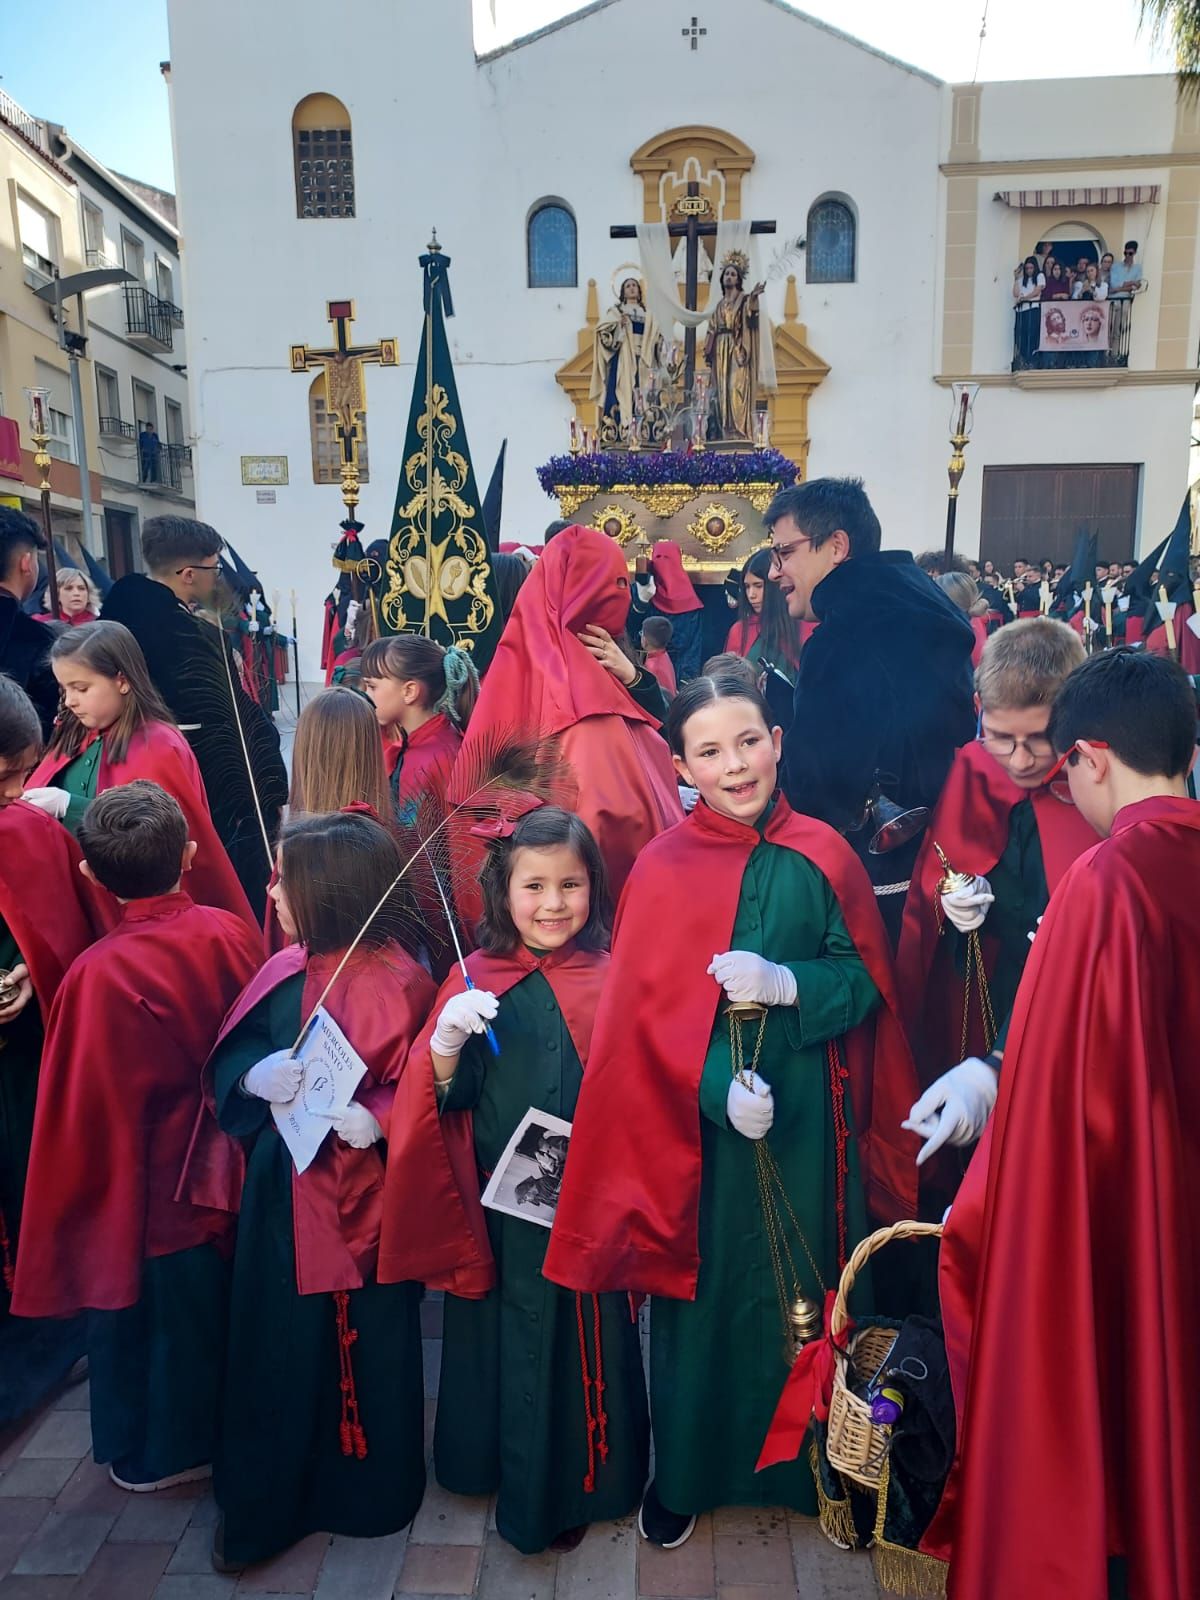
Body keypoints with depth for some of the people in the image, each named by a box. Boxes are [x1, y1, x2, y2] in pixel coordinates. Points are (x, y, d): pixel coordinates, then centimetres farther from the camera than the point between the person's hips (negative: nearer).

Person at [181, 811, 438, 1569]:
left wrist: (375, 1121, -31)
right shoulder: (283, 971, 0)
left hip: (359, 1201, -5)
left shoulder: (397, 985, -17)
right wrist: (255, 1076, -17)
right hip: (278, 1192, 5)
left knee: (363, 1350, 13)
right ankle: (264, 1503, 40)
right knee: (276, 1346, 17)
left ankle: (367, 1494, 38)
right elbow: (227, 1059, 4)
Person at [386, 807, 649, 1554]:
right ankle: (511, 1475, 44)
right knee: (508, 1337, 18)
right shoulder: (475, 980, -4)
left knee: (588, 1337, 12)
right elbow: (447, 1099, -4)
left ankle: (583, 1484, 38)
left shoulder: (613, 979, -6)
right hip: (498, 1206, 1)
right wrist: (445, 1045, -22)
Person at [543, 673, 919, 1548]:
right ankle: (685, 1469, 35)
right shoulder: (663, 867, -6)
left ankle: (815, 1462, 38)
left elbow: (867, 980, -2)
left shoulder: (823, 856, -2)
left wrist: (785, 983, -20)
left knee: (809, 1285, 14)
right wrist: (719, 1085, -21)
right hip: (700, 1116, -1)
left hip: (807, 1115, 1)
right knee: (705, 1286, 12)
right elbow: (650, 1011, -8)